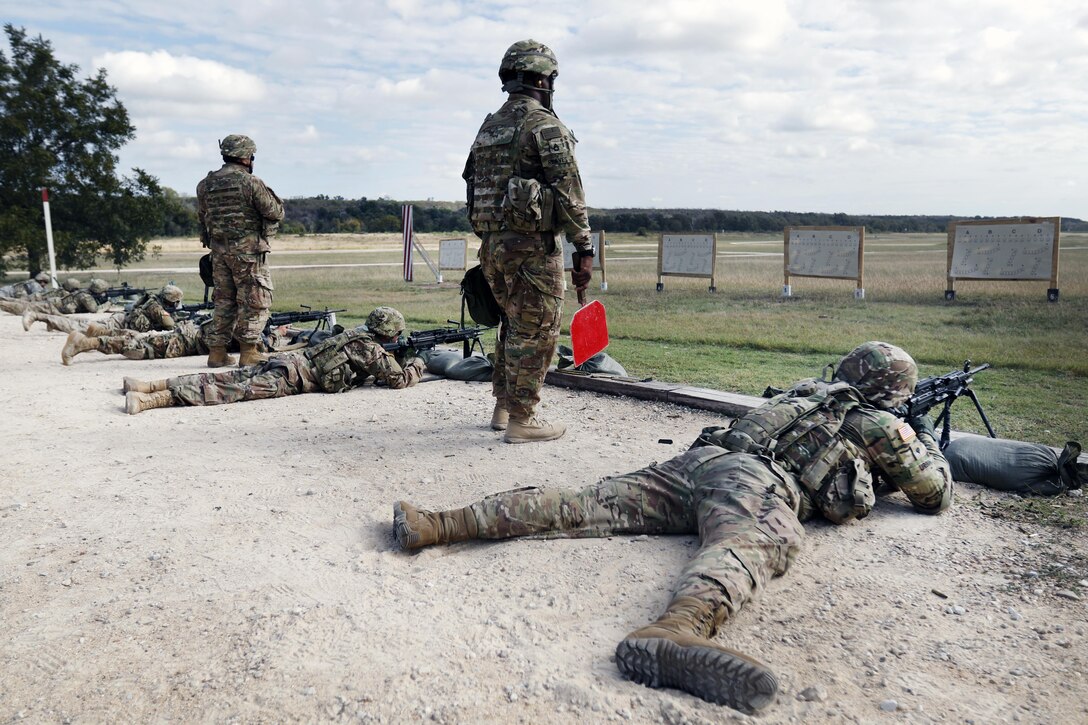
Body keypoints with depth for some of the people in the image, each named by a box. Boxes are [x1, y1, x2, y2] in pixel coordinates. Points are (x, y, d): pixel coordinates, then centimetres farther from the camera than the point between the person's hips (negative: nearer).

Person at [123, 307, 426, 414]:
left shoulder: (358, 333, 25)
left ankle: (149, 385, 1)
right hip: (293, 377, -8)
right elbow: (399, 379, -2)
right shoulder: (374, 350, -3)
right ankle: (150, 400, -28)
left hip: (288, 360, 8)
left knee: (223, 379, 5)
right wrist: (416, 364, 18)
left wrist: (399, 357, 31)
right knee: (236, 391, -18)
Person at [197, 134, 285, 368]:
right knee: (255, 301, 2)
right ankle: (248, 350, 1)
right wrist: (270, 195, 10)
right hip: (248, 251, -6)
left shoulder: (205, 185, 8)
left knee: (223, 300, 14)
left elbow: (202, 218, 15)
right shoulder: (250, 182, -11)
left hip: (219, 250, 6)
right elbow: (275, 213, -8)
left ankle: (217, 351, 15)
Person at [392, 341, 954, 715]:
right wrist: (926, 441, 51)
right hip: (757, 480, -6)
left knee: (590, 505, -5)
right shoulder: (879, 424, 21)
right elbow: (935, 495, 31)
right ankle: (678, 628, -71)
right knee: (757, 544, -35)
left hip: (703, 457, 6)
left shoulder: (807, 390, 37)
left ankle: (443, 523, -15)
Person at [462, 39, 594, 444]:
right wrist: (584, 250, -13)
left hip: (492, 243, 8)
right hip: (533, 244, -8)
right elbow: (569, 194, -15)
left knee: (513, 326, 20)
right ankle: (521, 421, 6)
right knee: (535, 333, 1)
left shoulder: (488, 128, 14)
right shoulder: (545, 126, -10)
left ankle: (503, 407, 27)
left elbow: (475, 188, 17)